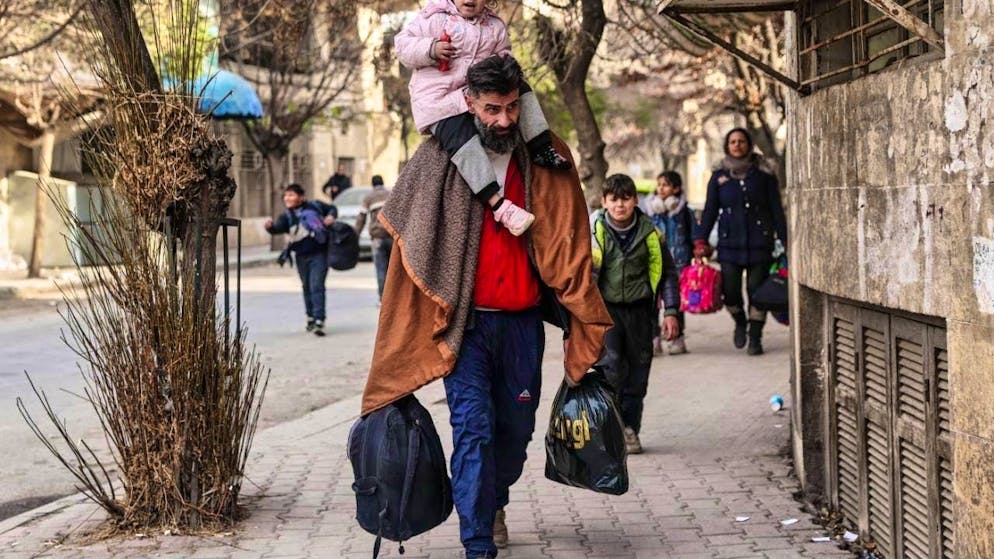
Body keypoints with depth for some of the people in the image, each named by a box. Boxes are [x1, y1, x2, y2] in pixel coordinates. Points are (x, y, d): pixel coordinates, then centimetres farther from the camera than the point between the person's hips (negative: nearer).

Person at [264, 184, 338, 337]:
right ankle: (311, 316, 33)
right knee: (307, 287, 16)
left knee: (316, 287, -13)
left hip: (318, 254, -4)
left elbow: (332, 208, 14)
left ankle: (319, 320, -17)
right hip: (301, 256, 4)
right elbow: (278, 228, -17)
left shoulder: (315, 206, -1)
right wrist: (270, 227, -39)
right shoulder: (287, 216, 1)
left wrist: (331, 216, -7)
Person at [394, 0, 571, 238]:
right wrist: (430, 49, -24)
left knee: (520, 88, -9)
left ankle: (542, 149, -12)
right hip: (438, 101, -6)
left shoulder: (495, 27, 10)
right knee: (463, 139, -29)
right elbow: (403, 43, -5)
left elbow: (503, 51, 23)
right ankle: (499, 205, -37)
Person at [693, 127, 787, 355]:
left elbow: (776, 210, 6)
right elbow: (710, 211, 8)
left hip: (760, 243, -1)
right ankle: (740, 322, 24)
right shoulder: (719, 177, 9)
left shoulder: (763, 175, 6)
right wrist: (700, 241, -1)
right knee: (730, 291, -6)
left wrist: (786, 241, 0)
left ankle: (755, 337, 11)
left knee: (757, 290, -2)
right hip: (729, 243, 1)